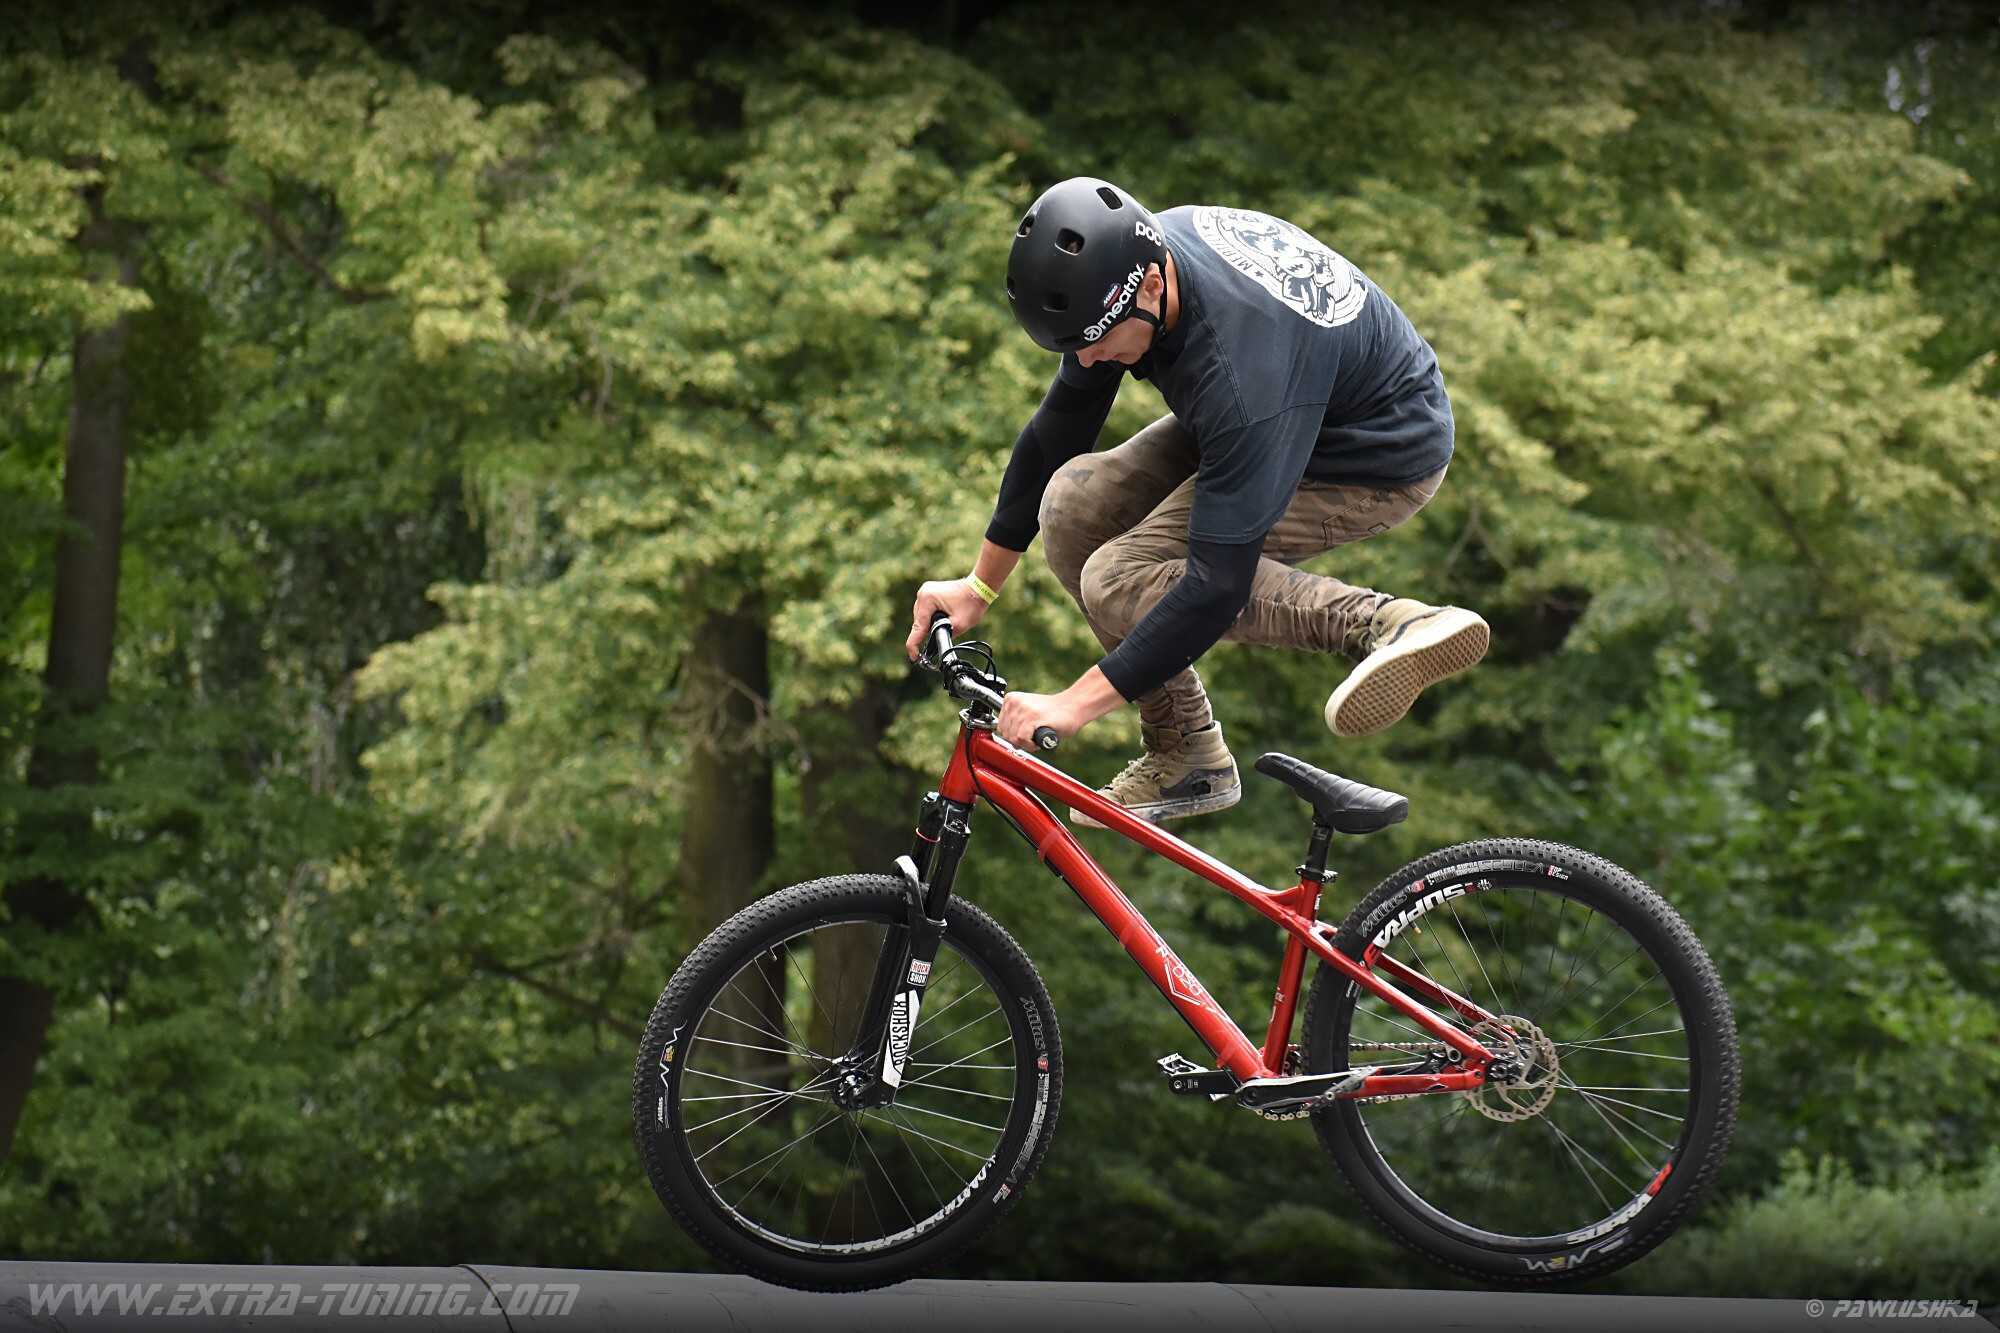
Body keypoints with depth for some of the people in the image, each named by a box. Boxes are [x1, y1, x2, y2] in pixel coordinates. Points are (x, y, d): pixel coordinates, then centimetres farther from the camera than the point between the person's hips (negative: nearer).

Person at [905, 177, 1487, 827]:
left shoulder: (1241, 364, -39)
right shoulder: (1130, 264, -16)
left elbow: (1219, 585, -38)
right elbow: (1057, 431, 1)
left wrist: (1078, 702, -36)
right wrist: (979, 586, 5)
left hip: (1380, 459, -8)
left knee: (1119, 583, -20)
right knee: (1072, 507, -10)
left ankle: (1384, 625, -23)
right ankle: (1182, 755, 2)